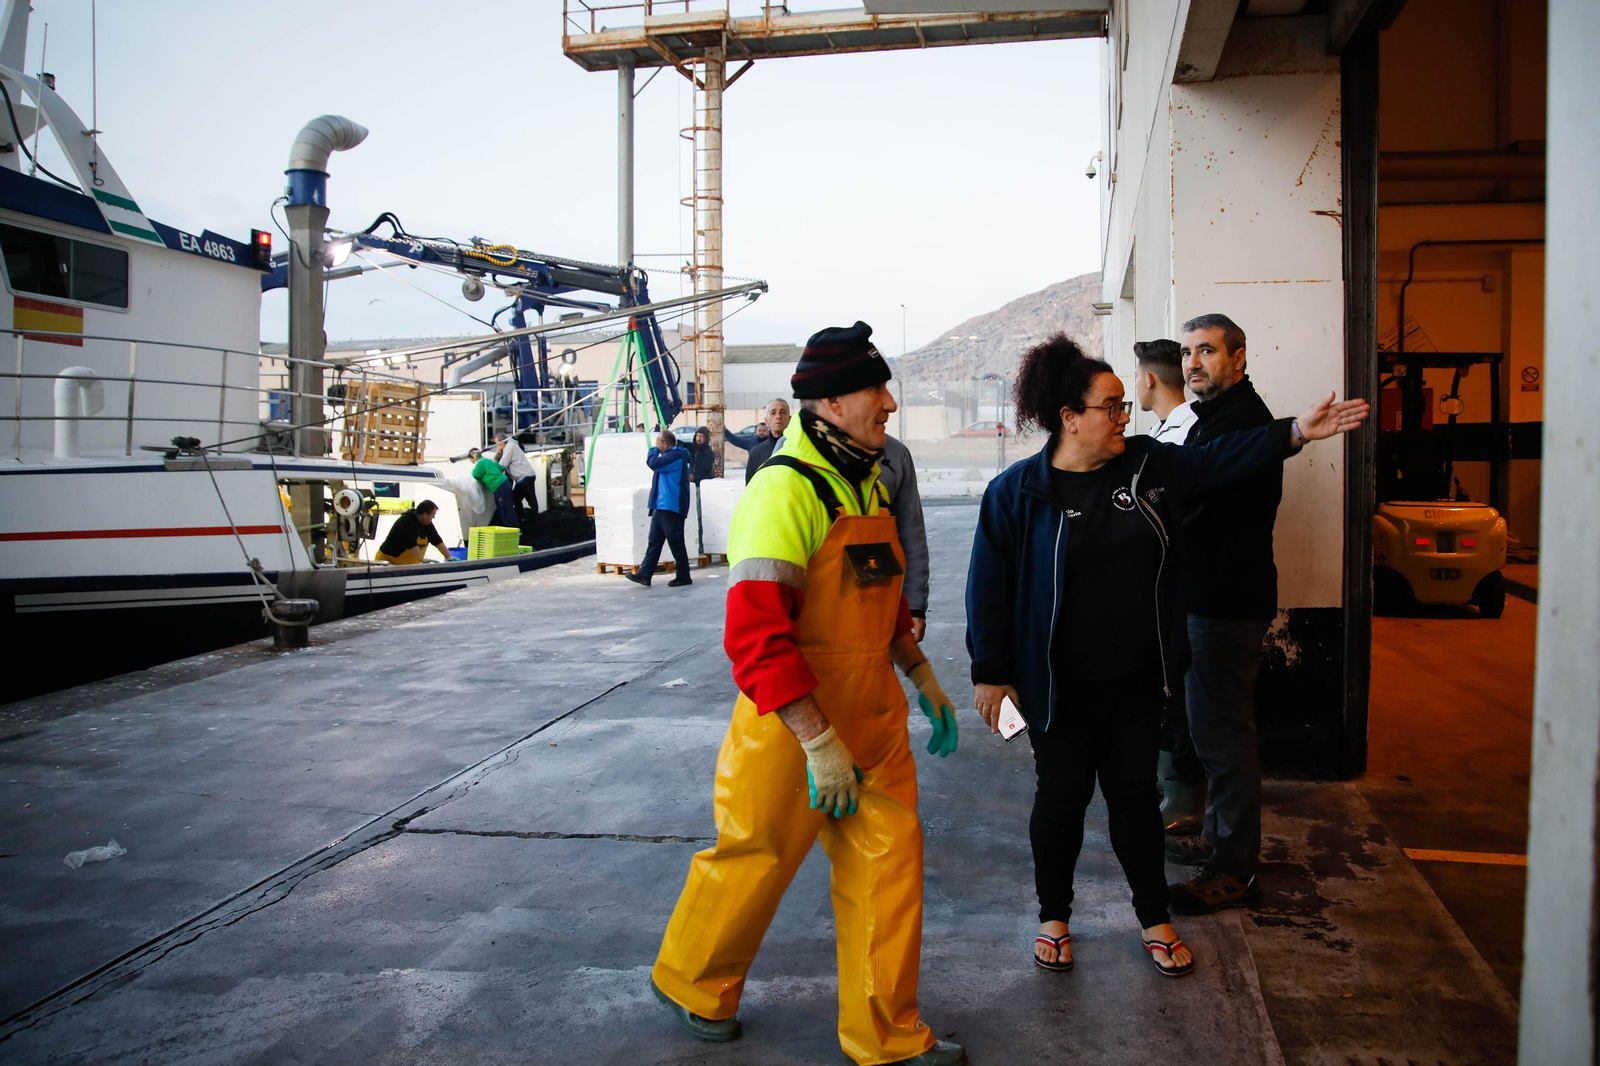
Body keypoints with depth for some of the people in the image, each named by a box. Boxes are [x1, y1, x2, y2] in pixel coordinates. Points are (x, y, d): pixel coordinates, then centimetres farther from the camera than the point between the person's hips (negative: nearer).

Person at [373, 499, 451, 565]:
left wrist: (449, 558, -1)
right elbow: (411, 543, -26)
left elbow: (437, 541, 7)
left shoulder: (427, 523, 6)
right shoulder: (405, 521, -19)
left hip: (409, 565, 7)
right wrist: (422, 559, -31)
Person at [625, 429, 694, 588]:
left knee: (675, 541, -4)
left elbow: (654, 463, -22)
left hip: (671, 507, -11)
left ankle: (684, 576, 5)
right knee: (654, 540, 8)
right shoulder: (671, 455, 18)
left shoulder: (676, 456, -16)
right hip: (662, 506, 11)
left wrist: (653, 450, -6)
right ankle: (644, 575, 9)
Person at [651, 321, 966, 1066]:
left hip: (873, 722, 8)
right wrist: (820, 743, -26)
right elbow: (755, 635, -27)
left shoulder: (867, 483, 9)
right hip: (791, 725, -8)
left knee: (889, 857, 9)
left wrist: (922, 677, 19)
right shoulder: (786, 491, -21)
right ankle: (691, 984, 38)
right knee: (756, 858, 10)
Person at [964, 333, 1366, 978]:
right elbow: (990, 585, -9)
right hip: (1059, 689, -4)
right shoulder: (1017, 491, -11)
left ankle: (1154, 918, 32)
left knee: (1136, 796, 15)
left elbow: (1218, 460, 9)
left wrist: (1297, 431, -1)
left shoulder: (1147, 465, 2)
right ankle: (1053, 917, 31)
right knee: (1062, 798, 10)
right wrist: (990, 672, -9)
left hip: (1135, 683, 4)